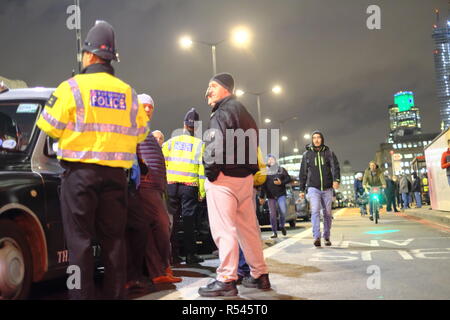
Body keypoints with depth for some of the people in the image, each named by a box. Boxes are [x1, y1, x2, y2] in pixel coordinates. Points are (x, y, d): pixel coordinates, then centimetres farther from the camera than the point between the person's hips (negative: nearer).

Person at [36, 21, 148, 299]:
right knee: (114, 239, 10)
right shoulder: (127, 92, 7)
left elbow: (50, 128, -3)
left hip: (80, 172, -3)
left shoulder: (73, 87, -5)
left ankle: (83, 295, 3)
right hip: (116, 174, 4)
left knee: (80, 239, 2)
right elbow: (141, 132, 12)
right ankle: (115, 294, 15)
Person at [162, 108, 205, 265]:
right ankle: (190, 254, 4)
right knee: (188, 220, 2)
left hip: (171, 185, 2)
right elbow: (202, 168, -4)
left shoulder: (171, 142, 7)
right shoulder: (199, 144, 1)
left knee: (172, 219, 9)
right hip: (190, 186, -2)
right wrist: (202, 191, -2)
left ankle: (173, 254, 11)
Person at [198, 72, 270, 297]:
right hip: (245, 177, 10)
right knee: (248, 228, 13)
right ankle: (259, 275, 19)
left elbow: (217, 145, -20)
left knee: (224, 229, -8)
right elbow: (253, 146, 20)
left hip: (223, 177, -9)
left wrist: (210, 172, -13)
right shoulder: (243, 112, 23)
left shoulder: (223, 111, -7)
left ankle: (226, 280, -6)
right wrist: (248, 169, 16)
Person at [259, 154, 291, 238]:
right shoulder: (265, 172, 10)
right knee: (272, 214, -1)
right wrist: (262, 197, 5)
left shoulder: (281, 170, 10)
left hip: (281, 194, -1)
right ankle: (274, 232, 6)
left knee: (283, 211, -14)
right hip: (270, 196, 1)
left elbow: (288, 178, 8)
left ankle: (282, 226, 14)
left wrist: (281, 182, -9)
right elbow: (263, 185, 10)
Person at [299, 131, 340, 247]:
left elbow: (335, 166, -6)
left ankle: (327, 237, 20)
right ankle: (316, 237, -21)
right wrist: (302, 189, 8)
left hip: (327, 188, 1)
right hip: (313, 188, -1)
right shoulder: (307, 154, 7)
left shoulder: (329, 152, 6)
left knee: (327, 213, 8)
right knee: (315, 211, -16)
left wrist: (336, 180, -24)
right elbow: (303, 173, 11)